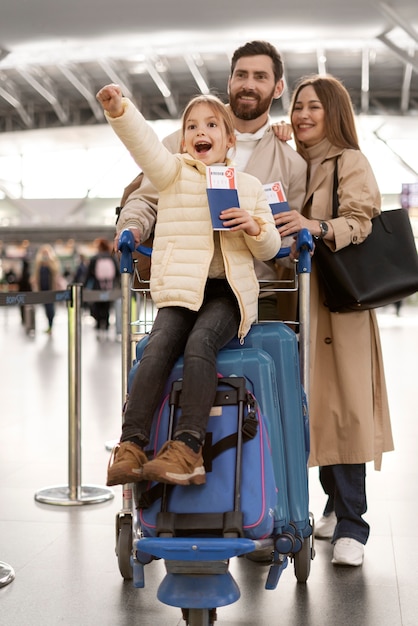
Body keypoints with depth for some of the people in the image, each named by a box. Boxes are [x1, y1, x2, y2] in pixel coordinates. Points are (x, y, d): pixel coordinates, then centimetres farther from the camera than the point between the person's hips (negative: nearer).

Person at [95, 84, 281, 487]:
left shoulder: (249, 186, 17)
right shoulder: (174, 172, 13)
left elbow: (269, 249, 17)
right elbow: (142, 141, -7)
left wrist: (255, 227, -6)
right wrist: (118, 109, -26)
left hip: (228, 292, 0)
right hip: (179, 290, 0)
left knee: (200, 343, -29)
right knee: (159, 346, -26)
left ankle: (187, 446, -34)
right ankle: (131, 446, -28)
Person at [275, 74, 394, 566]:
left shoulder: (351, 162, -1)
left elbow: (361, 222, -16)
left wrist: (316, 227, -34)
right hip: (300, 296, 6)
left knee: (344, 405, -9)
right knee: (314, 404, 7)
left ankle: (351, 525, -4)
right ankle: (336, 506, 20)